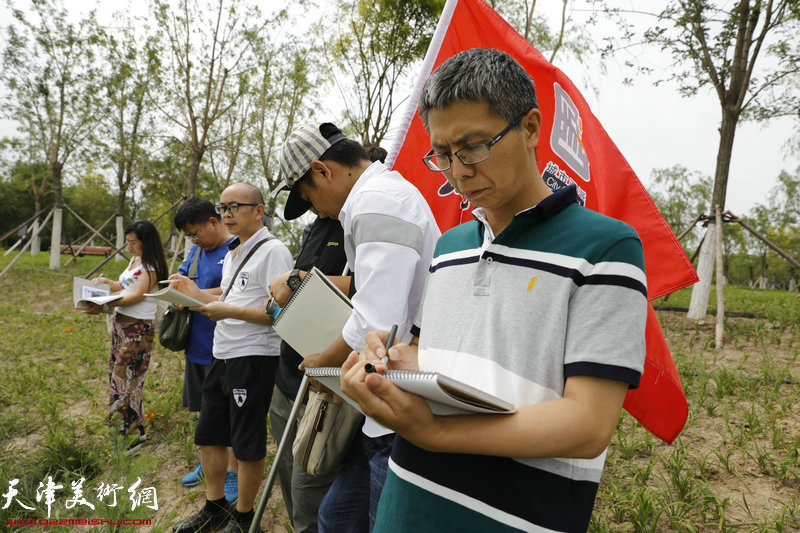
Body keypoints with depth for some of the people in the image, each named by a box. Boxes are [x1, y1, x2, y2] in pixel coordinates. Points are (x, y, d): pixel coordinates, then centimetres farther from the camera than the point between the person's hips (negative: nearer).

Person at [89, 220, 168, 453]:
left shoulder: (152, 266, -11)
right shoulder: (134, 260, 16)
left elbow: (138, 295, -19)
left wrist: (105, 306, -25)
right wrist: (107, 283, 5)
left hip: (138, 327, -9)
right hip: (120, 322, 9)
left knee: (124, 379, -6)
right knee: (116, 373, 13)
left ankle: (130, 435, 4)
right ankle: (137, 428, 23)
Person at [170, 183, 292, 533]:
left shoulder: (273, 251, -13)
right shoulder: (232, 252, 16)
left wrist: (230, 312, -24)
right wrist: (197, 294, 5)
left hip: (253, 357, -9)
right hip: (222, 356, 9)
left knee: (248, 446, 5)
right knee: (208, 436, 18)